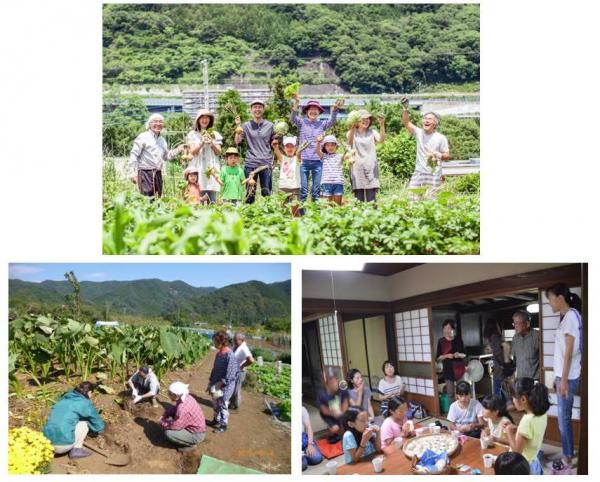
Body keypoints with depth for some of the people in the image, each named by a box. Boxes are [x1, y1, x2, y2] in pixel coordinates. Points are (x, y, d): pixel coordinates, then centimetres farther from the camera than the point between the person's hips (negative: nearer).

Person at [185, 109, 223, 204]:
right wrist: (202, 143, -15)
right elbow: (192, 151, 0)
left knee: (212, 199, -6)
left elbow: (218, 152, 8)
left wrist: (211, 144, -9)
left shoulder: (215, 134, 15)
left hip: (212, 168, 2)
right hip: (198, 169, -1)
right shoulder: (192, 134, 10)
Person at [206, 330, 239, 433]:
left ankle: (223, 425, 21)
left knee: (223, 406, 6)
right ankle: (216, 420, 40)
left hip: (225, 386, -8)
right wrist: (210, 383, 12)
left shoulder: (230, 355, -23)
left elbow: (230, 375, -23)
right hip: (216, 385, 8)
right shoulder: (219, 353, 3)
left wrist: (219, 384, -20)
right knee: (215, 404, 21)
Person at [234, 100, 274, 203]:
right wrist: (238, 126, -8)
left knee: (266, 192, 1)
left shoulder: (270, 125, 9)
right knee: (250, 193, 1)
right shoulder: (246, 126, 6)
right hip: (250, 163, -1)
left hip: (266, 163, 1)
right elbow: (237, 142, -2)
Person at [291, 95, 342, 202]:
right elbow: (293, 118, -12)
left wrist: (335, 109, -26)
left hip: (317, 161, 1)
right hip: (304, 161, -1)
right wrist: (296, 103, -29)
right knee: (303, 189, 1)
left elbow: (332, 121, -7)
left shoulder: (322, 124, 9)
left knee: (316, 189, 5)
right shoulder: (302, 122, 5)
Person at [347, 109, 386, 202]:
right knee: (359, 200, -4)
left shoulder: (372, 132, 10)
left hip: (371, 169, 1)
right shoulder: (352, 133, 7)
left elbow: (381, 139, -11)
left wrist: (382, 125, -26)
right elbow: (350, 142, -17)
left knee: (371, 200, -6)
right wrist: (353, 127, -34)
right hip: (357, 169, -1)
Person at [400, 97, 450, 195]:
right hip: (418, 173, 2)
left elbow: (447, 156, 2)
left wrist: (439, 155, -19)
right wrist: (405, 109, -16)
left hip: (434, 175, -2)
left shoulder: (441, 138, -1)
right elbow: (406, 123, -3)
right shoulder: (419, 133, 6)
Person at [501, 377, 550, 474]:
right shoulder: (542, 415, -3)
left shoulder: (527, 420, -28)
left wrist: (508, 431, -8)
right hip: (534, 464, 9)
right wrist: (515, 428, 3)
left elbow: (517, 450, -20)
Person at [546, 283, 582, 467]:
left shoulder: (571, 315, -14)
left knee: (564, 417, -2)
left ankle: (568, 457, 7)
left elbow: (569, 351, -17)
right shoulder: (566, 317, 13)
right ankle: (568, 454, 19)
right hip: (563, 375, 9)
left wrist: (564, 379, -18)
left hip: (568, 377, -9)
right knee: (564, 417, 12)